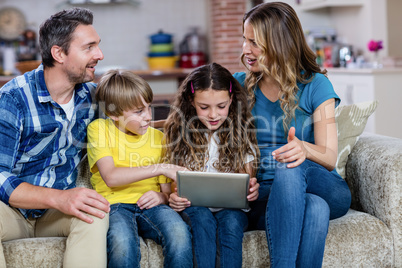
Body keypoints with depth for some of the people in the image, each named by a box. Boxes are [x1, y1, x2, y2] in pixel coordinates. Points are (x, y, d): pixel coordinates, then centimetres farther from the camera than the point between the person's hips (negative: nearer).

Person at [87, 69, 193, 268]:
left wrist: (162, 196, -9)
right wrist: (160, 168, -16)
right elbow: (110, 177, -12)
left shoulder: (157, 137, 15)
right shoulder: (99, 129, 3)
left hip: (149, 205, 3)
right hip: (115, 204, -3)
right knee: (123, 244, -37)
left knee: (179, 232, -31)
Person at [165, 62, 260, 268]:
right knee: (202, 218, -32)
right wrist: (173, 197, -17)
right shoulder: (180, 132, 6)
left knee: (231, 222, -32)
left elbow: (246, 180, 7)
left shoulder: (241, 132, 6)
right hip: (194, 207, 0)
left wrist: (251, 189, -19)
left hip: (231, 207, 0)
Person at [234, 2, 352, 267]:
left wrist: (303, 149, -30)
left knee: (291, 170, -38)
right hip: (264, 194, 1)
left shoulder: (315, 85, 2)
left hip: (324, 188, 0)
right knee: (314, 207, -36)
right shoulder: (239, 85, 11)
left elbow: (329, 157, -7)